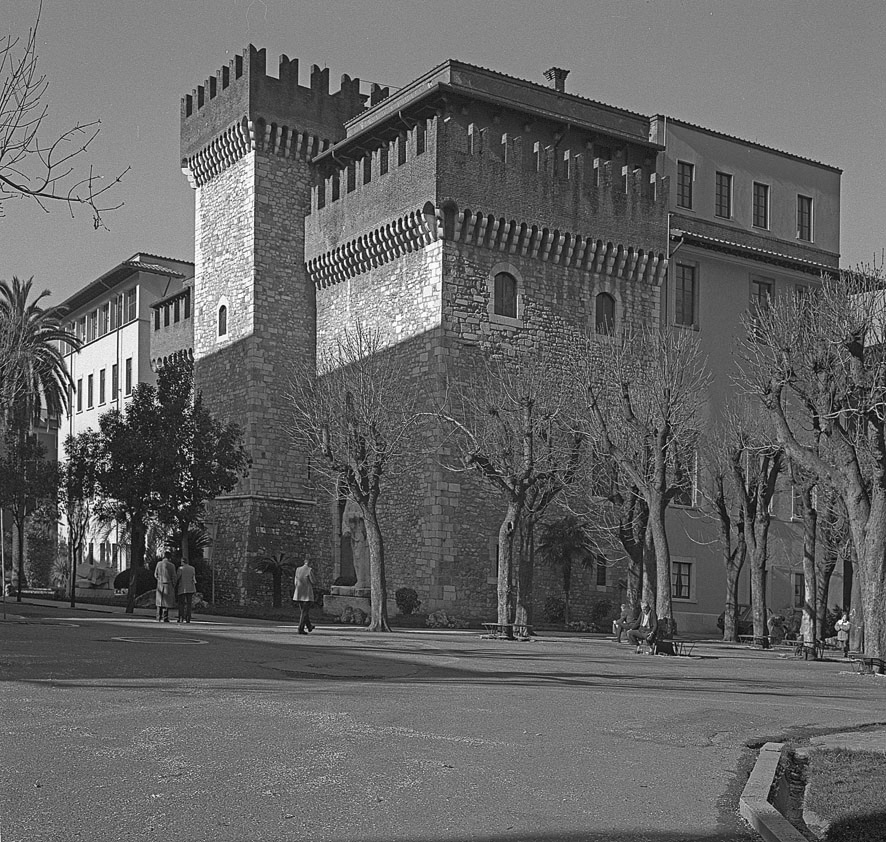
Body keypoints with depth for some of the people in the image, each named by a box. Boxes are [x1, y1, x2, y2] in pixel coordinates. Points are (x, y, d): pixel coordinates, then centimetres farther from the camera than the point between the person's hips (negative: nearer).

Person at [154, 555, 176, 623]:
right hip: (168, 585, -3)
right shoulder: (171, 565, -7)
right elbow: (173, 577, -6)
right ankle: (165, 618, -5)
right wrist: (174, 586, 4)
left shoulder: (159, 563, 1)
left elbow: (156, 574, 7)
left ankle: (159, 618, 9)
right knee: (167, 602, 0)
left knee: (160, 601, 12)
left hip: (160, 585, 3)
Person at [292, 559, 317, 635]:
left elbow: (296, 582, 11)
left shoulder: (298, 569, 7)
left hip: (299, 594, 6)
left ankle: (309, 626, 34)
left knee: (304, 610, 19)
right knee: (305, 612, -1)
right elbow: (313, 582, -8)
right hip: (307, 594, -6)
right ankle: (301, 629, -6)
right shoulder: (310, 570, -10)